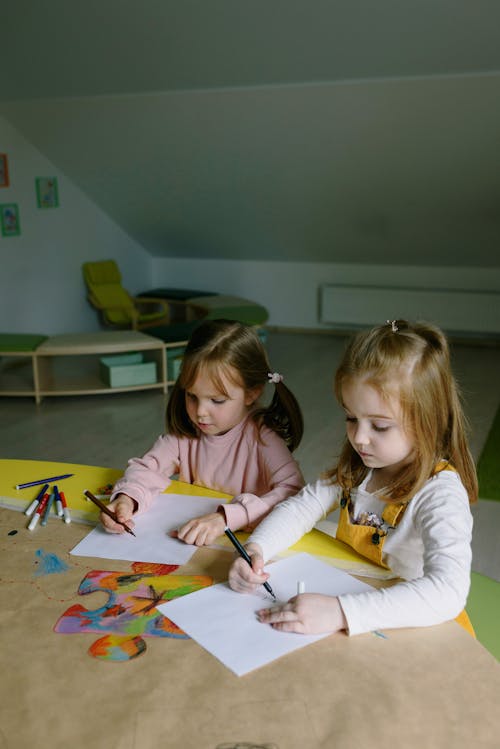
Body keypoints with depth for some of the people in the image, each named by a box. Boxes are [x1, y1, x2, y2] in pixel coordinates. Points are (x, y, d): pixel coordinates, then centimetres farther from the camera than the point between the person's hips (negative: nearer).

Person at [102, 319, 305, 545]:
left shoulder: (261, 436, -15)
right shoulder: (185, 431, -1)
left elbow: (294, 492, -27)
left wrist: (226, 517, -39)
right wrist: (126, 499, -26)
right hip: (187, 546, 3)